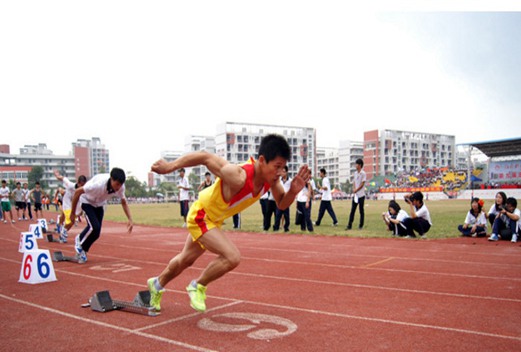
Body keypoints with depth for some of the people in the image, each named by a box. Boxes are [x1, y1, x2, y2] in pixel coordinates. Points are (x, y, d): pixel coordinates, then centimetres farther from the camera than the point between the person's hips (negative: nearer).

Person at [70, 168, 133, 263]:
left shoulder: (120, 186, -25)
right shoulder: (98, 184, -41)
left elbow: (124, 202, -7)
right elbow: (77, 192, -29)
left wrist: (130, 219, -19)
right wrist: (72, 213, -20)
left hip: (99, 205, 5)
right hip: (87, 202, -5)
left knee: (96, 233, 2)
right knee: (95, 227, -22)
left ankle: (82, 251, 28)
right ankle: (79, 241, 8)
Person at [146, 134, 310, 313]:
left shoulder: (271, 177, -18)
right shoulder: (239, 177, -40)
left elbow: (281, 204, -5)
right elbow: (206, 157, -33)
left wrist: (293, 191, -26)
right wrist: (170, 166, -27)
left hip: (214, 219, 8)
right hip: (200, 216, -8)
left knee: (186, 259, 26)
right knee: (232, 257, -24)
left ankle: (157, 284, 51)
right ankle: (198, 286, 3)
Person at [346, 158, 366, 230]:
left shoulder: (363, 173, -7)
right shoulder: (355, 173, 14)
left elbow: (362, 184, -10)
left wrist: (356, 190, -8)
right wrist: (354, 189, -1)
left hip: (361, 195, -6)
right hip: (355, 194, 6)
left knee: (361, 211, 1)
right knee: (352, 210, 3)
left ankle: (361, 225, 8)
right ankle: (349, 225, 4)